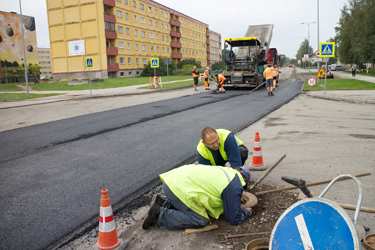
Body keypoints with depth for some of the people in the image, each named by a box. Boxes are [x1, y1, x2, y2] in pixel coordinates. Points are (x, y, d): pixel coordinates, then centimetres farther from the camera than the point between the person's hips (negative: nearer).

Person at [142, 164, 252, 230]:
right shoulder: (235, 187, -4)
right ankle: (160, 215, -6)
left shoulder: (228, 171, 21)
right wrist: (247, 212, 21)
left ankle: (162, 203, 15)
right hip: (179, 188, -9)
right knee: (201, 221, -2)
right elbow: (234, 219, 1)